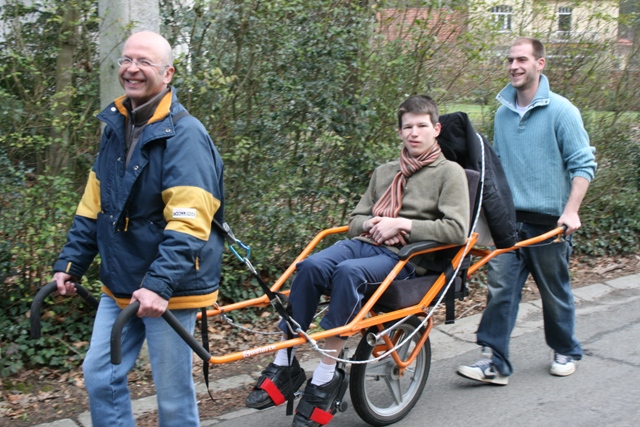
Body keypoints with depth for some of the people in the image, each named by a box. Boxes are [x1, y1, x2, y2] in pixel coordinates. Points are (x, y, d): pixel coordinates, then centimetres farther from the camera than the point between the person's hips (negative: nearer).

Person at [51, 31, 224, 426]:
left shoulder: (185, 135, -17)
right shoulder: (115, 127, 8)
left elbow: (188, 225, -25)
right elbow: (92, 207, 14)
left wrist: (160, 285, -32)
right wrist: (70, 263, 10)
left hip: (169, 290, -7)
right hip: (120, 285, 7)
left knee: (173, 395, 5)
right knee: (99, 375, 13)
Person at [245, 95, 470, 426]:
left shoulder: (449, 173, 6)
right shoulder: (384, 172, 24)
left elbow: (457, 230, -7)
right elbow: (355, 220, 25)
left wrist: (402, 224, -11)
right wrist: (373, 224, 1)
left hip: (406, 257, -5)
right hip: (365, 244, 5)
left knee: (348, 272, -36)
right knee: (311, 266, -27)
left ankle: (327, 375, -27)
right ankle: (284, 365, -21)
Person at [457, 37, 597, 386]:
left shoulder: (561, 111, -6)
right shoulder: (503, 112, 9)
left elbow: (583, 164, -8)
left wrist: (571, 210, -17)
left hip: (548, 220, -4)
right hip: (509, 219, 4)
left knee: (555, 291, 10)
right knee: (500, 287, -5)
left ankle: (566, 352, 31)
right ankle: (494, 362, -1)